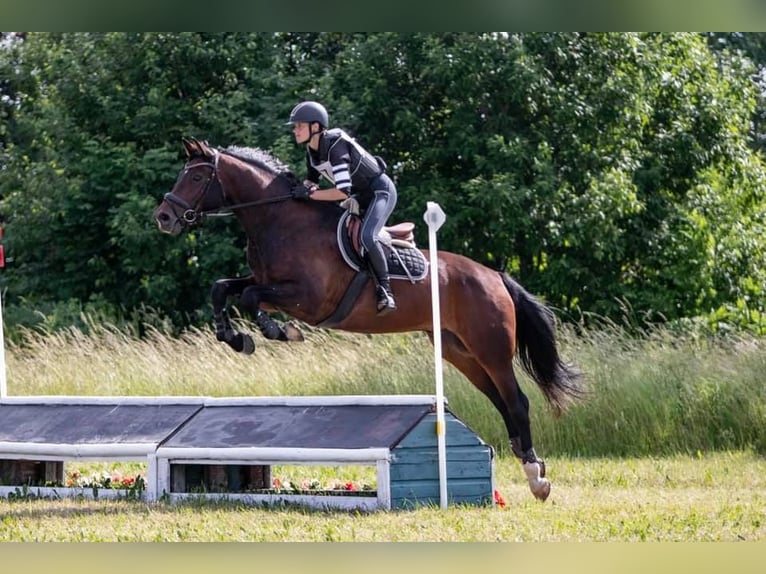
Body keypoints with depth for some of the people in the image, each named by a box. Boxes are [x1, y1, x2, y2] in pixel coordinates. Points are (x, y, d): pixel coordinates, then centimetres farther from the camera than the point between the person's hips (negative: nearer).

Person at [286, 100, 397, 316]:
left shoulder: (336, 146, -29)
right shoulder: (312, 150, -2)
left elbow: (343, 191, -35)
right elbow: (311, 181, 14)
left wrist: (310, 194, -31)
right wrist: (302, 189, -8)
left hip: (381, 190, -10)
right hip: (361, 196, 10)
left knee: (366, 236, -30)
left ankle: (385, 290, -20)